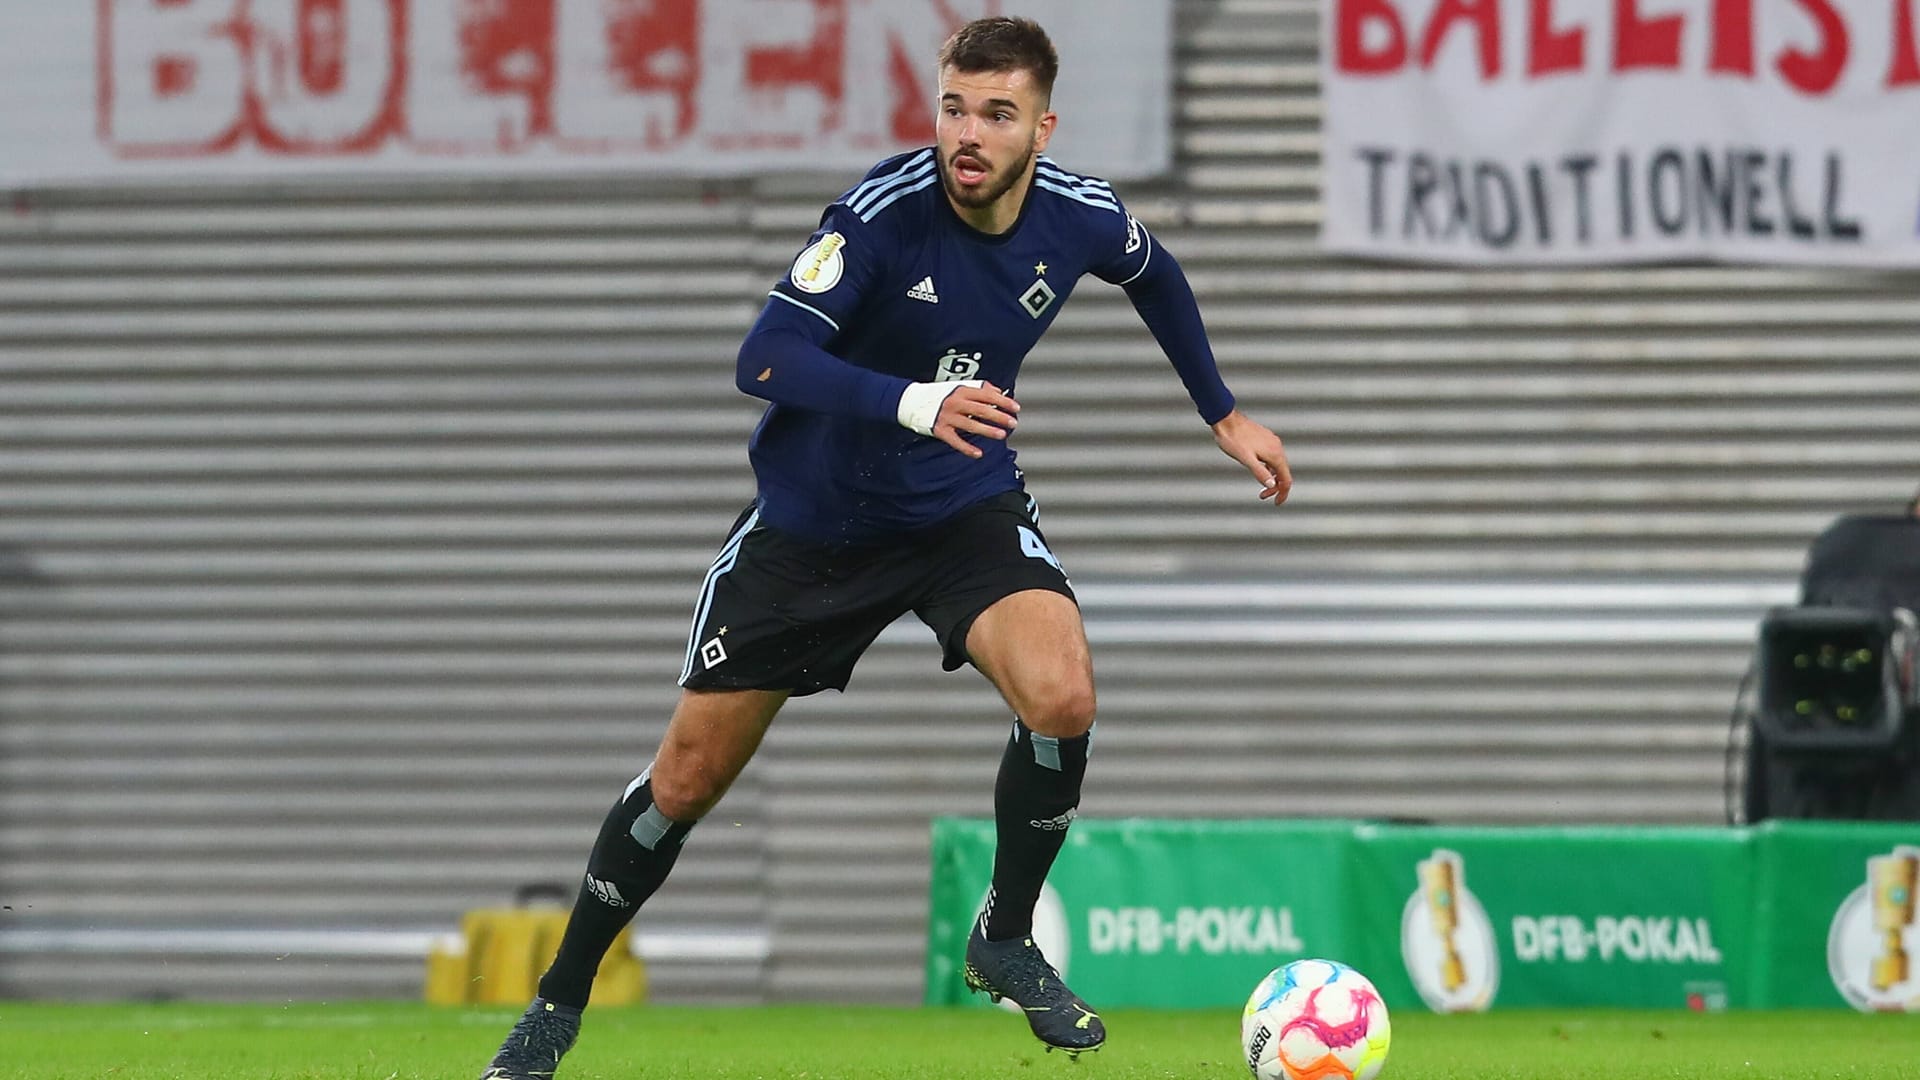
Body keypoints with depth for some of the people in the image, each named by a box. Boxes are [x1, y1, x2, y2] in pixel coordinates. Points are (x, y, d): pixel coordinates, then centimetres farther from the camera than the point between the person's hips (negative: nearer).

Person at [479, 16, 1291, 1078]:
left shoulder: (1079, 217, -11)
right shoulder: (887, 208, -26)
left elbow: (1153, 274, 14)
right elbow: (765, 357, -33)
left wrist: (1224, 415, 18)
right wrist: (916, 404, -45)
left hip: (964, 506, 2)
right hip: (812, 517, -2)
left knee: (1062, 697, -25)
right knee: (691, 772, 3)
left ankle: (1007, 941, -1)